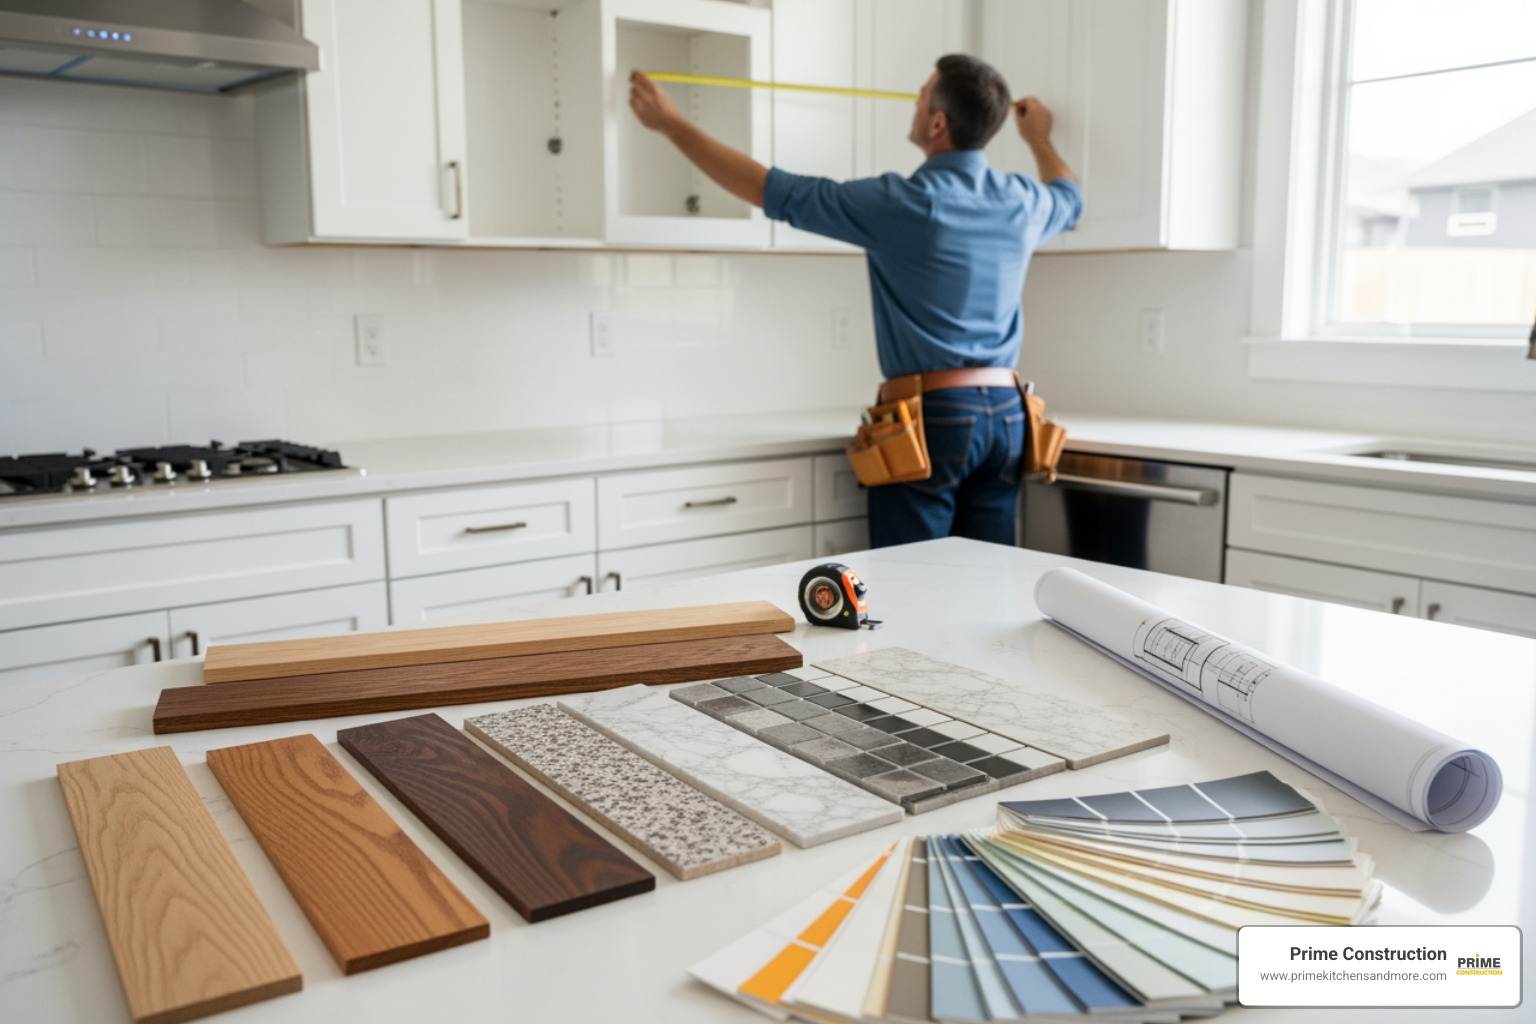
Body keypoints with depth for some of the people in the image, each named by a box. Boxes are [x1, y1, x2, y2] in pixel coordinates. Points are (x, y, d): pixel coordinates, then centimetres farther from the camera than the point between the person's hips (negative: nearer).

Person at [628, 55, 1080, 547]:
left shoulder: (899, 203, -11)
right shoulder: (1023, 202, 6)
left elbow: (768, 190, -5)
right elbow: (1069, 197, 33)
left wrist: (671, 123, 5)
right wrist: (1039, 139, 53)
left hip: (930, 414, -6)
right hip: (1006, 413, 6)